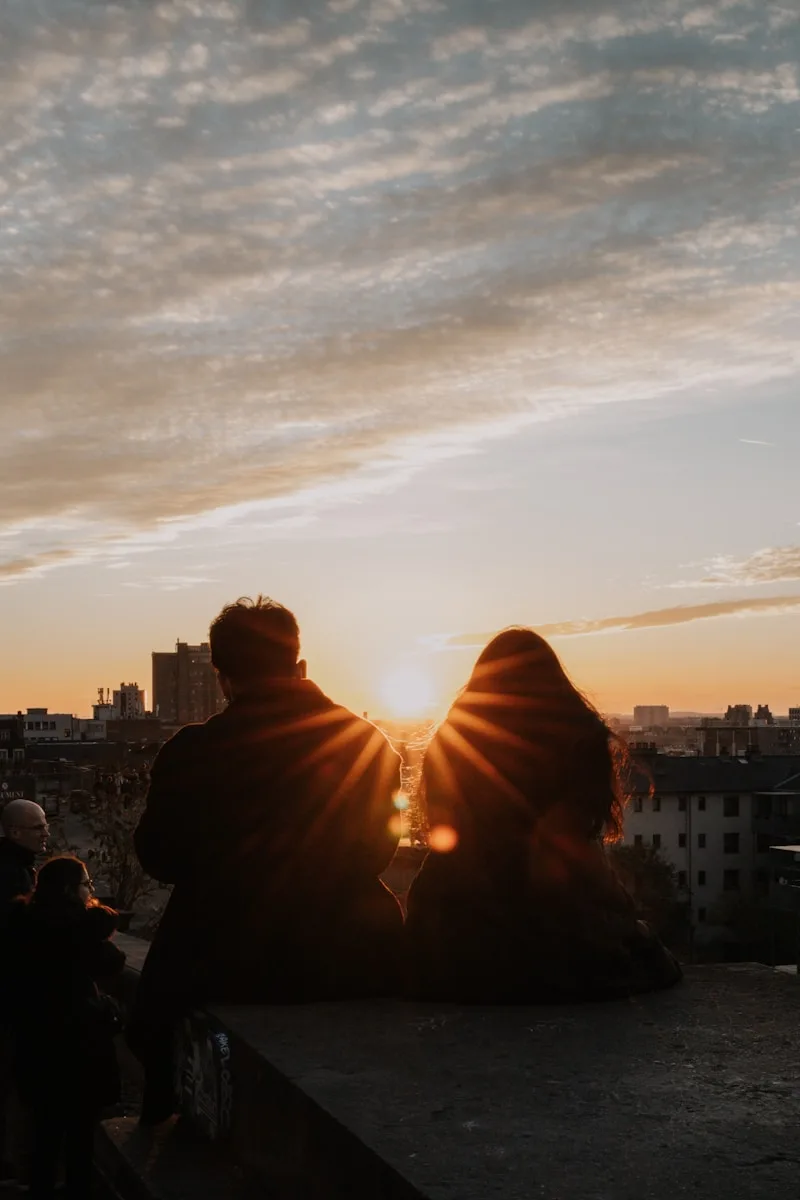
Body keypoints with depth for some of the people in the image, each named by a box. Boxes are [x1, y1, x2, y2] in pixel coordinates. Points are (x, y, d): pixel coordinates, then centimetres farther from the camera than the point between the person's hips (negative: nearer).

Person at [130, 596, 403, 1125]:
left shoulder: (192, 753, -13)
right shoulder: (367, 743, -5)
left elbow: (160, 858, 0)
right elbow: (377, 850, 7)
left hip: (223, 972, -2)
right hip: (347, 970, 2)